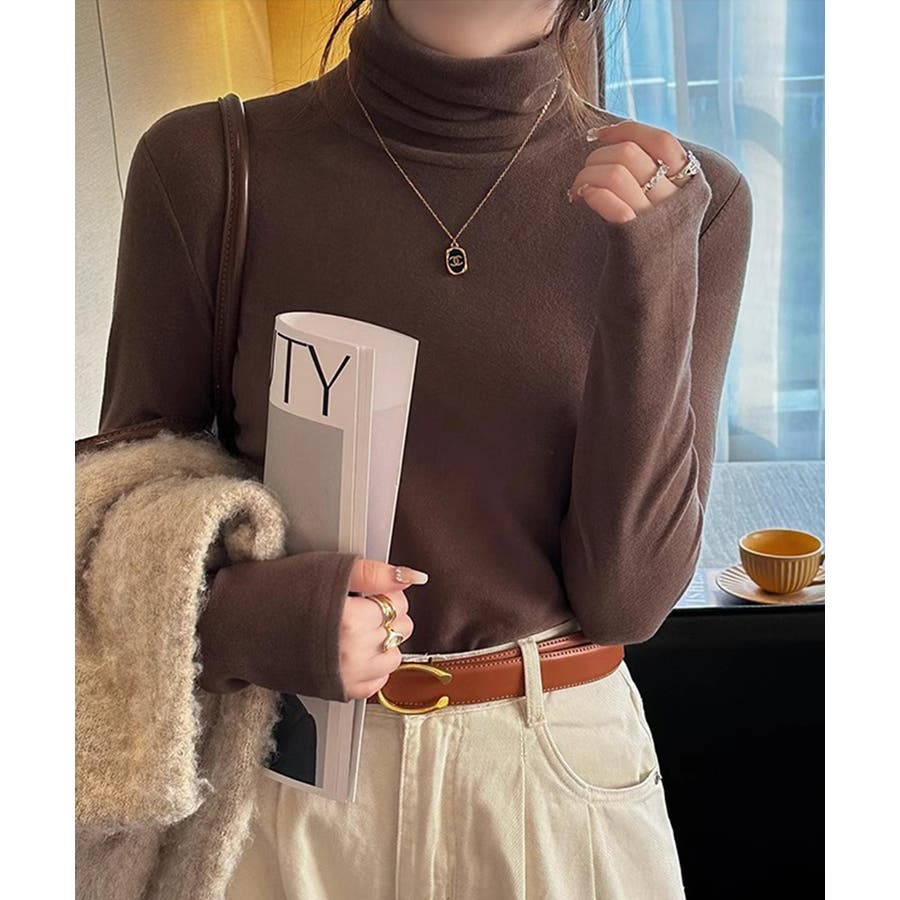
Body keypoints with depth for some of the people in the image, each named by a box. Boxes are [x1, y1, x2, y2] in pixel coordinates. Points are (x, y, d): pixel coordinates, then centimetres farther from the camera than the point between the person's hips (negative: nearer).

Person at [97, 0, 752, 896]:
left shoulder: (690, 198, -9)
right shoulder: (204, 169, -11)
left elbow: (630, 594, -12)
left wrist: (652, 277, -22)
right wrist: (247, 612, -22)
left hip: (559, 768, 1)